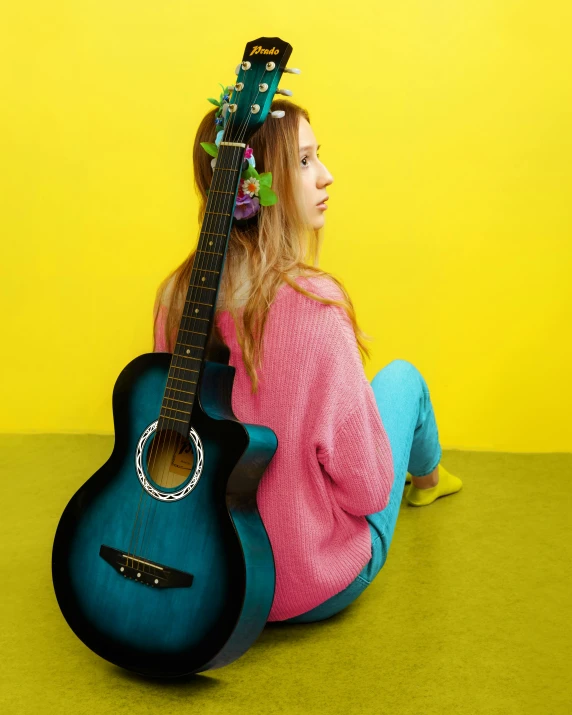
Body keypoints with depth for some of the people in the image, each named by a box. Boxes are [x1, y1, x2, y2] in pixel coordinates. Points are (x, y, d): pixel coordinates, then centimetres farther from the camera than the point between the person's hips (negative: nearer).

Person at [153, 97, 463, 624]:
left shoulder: (177, 295, -11)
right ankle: (427, 478, 51)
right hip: (314, 589, -5)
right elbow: (368, 488, -22)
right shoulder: (313, 304, -30)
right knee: (404, 376, 17)